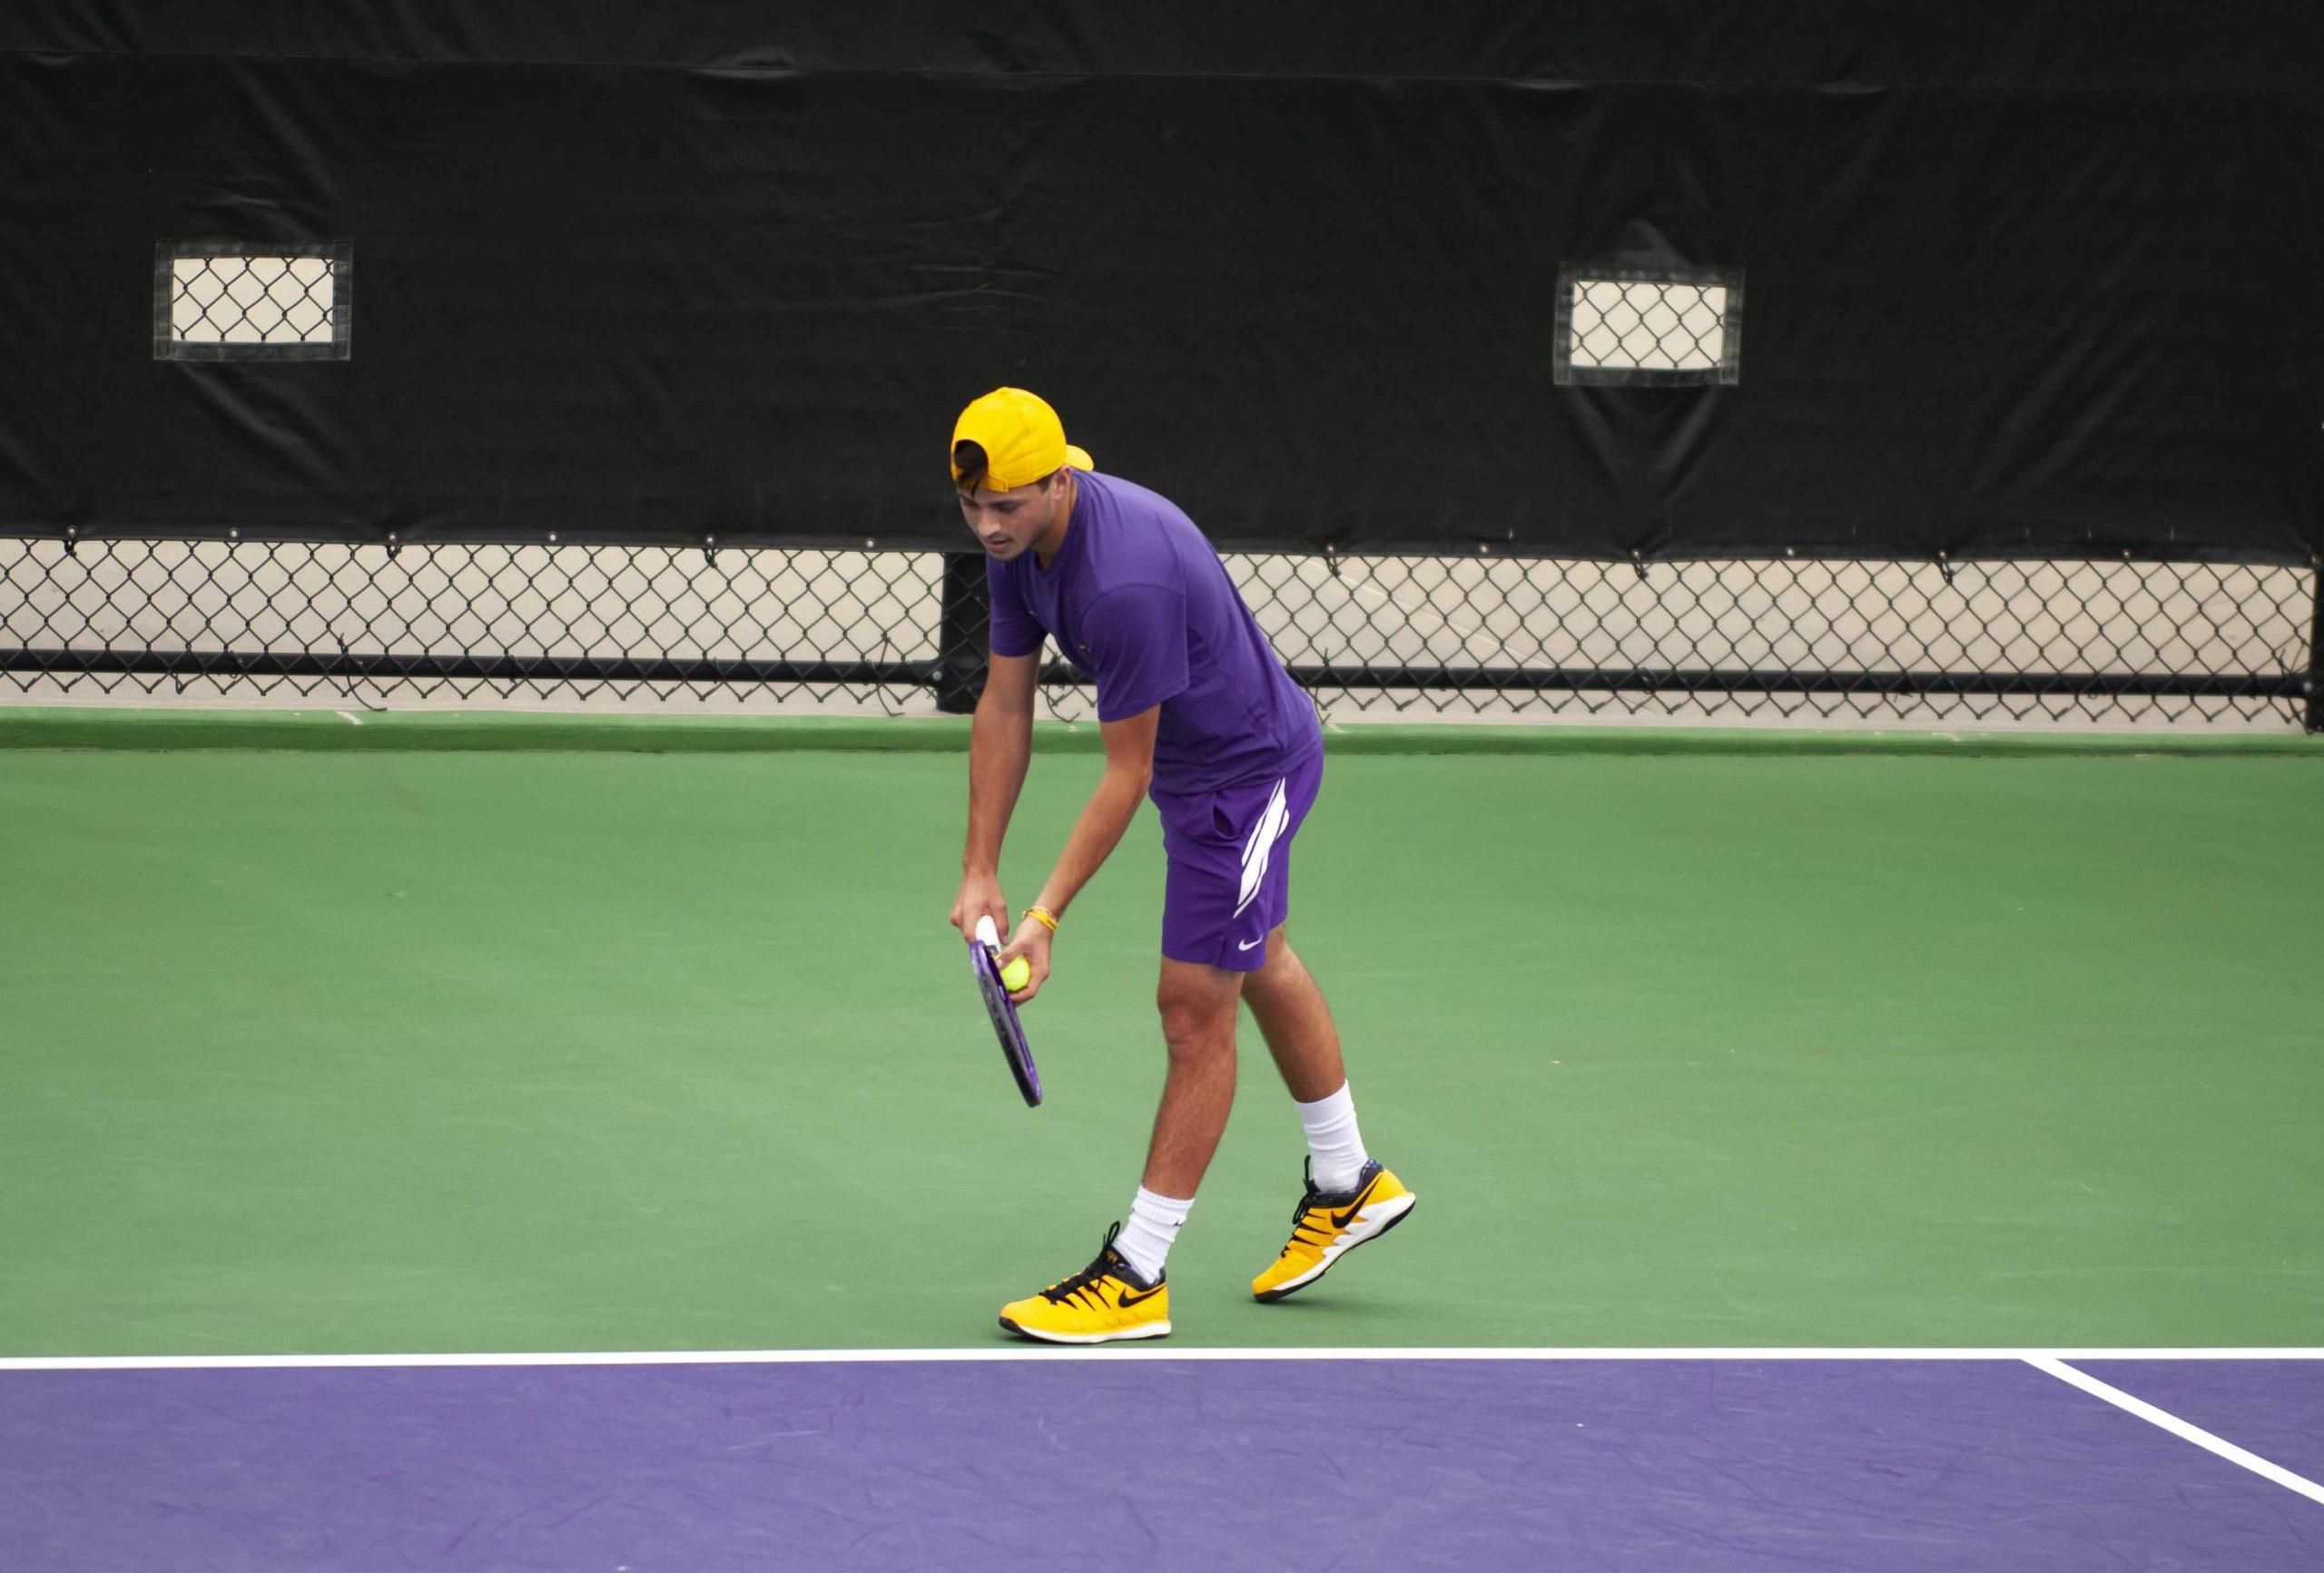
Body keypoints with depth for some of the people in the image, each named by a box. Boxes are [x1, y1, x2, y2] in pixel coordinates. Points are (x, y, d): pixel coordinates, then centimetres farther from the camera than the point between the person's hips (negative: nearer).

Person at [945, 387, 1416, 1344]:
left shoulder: (1126, 580, -38)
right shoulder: (1019, 539, -11)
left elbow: (1126, 773, -29)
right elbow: (1004, 706, -3)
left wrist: (1047, 915, -27)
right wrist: (979, 871, -6)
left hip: (1250, 771, -10)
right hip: (1201, 762, 10)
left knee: (1195, 1011, -6)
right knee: (1259, 966, 26)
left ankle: (1134, 1279, 0)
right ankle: (1347, 1186, 45)